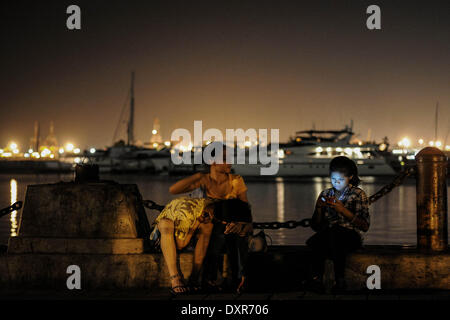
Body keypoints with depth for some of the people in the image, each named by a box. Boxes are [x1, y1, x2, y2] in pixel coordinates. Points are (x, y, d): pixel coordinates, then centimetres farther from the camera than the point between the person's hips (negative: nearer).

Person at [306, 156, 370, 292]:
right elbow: (316, 226, 17)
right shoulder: (325, 194, 18)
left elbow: (365, 226, -2)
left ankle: (340, 279, -30)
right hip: (327, 235, 2)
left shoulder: (358, 195, 9)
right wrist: (319, 208, -1)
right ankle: (317, 276, -24)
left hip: (351, 237, -2)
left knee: (334, 231, -38)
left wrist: (344, 210, -11)